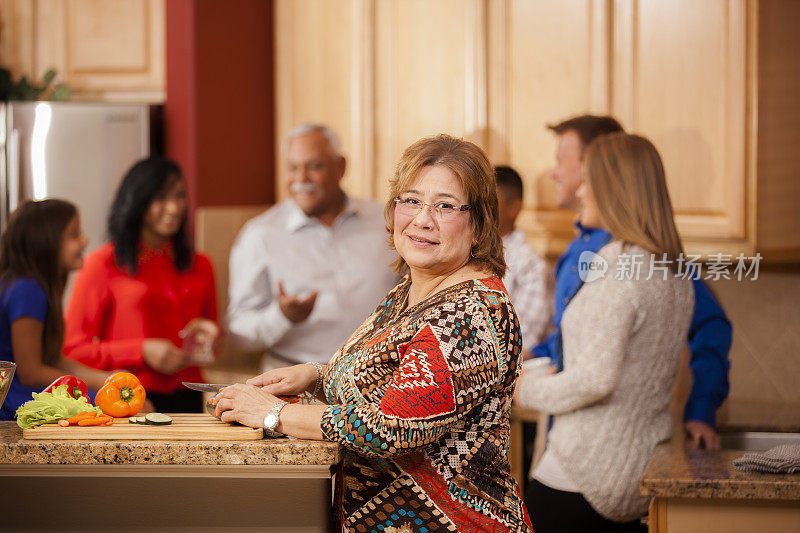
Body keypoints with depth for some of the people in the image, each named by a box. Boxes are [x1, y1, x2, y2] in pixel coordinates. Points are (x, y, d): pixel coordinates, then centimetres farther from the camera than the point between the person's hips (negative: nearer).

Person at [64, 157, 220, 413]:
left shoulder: (199, 266, 15)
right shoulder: (103, 264, -1)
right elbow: (73, 349, -3)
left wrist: (205, 338, 4)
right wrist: (143, 351, -11)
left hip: (187, 399, 4)